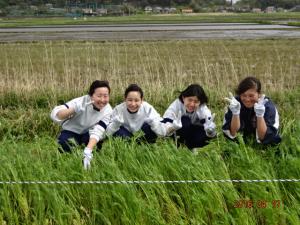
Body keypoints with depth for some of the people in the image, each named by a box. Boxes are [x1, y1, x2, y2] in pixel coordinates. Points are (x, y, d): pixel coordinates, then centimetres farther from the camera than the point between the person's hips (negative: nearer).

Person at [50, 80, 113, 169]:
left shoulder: (108, 110, -21)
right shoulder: (81, 102, -28)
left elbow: (97, 132, -33)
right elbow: (55, 114, -37)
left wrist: (88, 151, -51)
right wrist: (74, 109, -55)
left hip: (88, 135, 2)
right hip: (72, 132, -1)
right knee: (65, 144, -32)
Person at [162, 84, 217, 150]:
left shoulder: (203, 108, -24)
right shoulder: (176, 105, -29)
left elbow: (211, 134, -32)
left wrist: (210, 130, -55)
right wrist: (170, 128, -62)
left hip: (193, 135, 3)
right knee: (185, 121, -33)